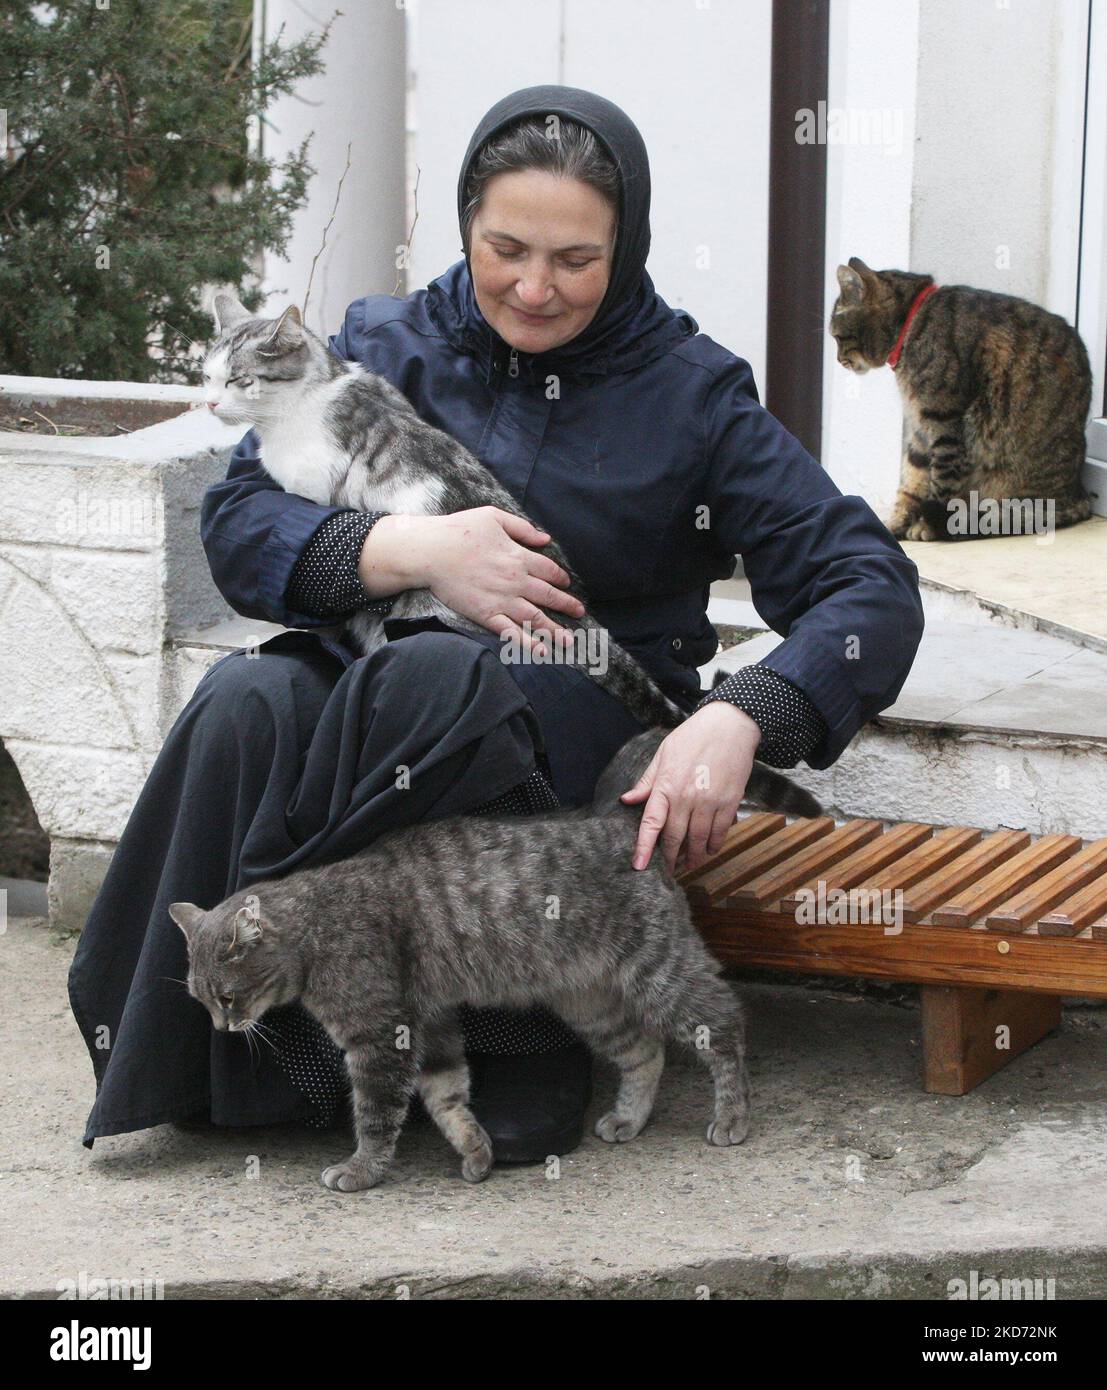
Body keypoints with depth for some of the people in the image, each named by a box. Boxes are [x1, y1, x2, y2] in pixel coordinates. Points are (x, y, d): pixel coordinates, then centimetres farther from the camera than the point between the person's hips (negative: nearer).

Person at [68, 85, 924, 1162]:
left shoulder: (691, 394, 1)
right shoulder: (389, 347, 8)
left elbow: (872, 588, -6)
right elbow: (235, 522, 0)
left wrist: (737, 719, -24)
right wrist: (412, 550, -19)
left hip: (598, 733, -2)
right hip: (378, 690, 3)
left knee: (431, 678, -36)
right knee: (245, 700, -31)